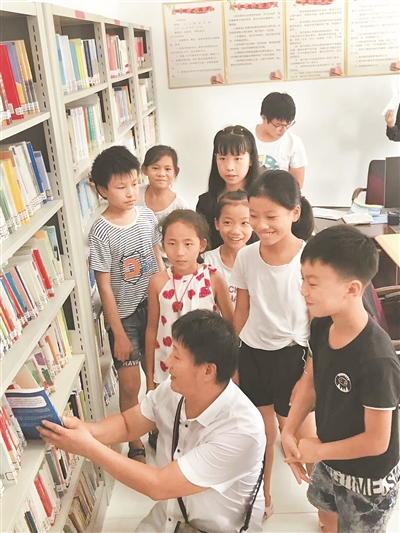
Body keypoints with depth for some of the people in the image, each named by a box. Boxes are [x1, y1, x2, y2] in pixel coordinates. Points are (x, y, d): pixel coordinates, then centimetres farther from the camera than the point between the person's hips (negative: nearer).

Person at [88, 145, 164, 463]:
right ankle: (136, 445, 26)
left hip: (154, 307, 4)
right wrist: (118, 333, -11)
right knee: (130, 385, 5)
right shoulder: (101, 233, -17)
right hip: (124, 316, -4)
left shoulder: (147, 215, -4)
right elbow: (105, 286, -13)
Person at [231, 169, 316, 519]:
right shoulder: (246, 257, -8)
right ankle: (262, 497, 43)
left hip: (292, 355, -3)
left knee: (298, 431, 12)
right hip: (252, 354, 3)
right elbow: (241, 312, 4)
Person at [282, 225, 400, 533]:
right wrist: (289, 432, -12)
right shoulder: (322, 325, -15)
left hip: (368, 479, -6)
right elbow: (310, 381, -1)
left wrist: (317, 451, -16)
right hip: (330, 459, 6)